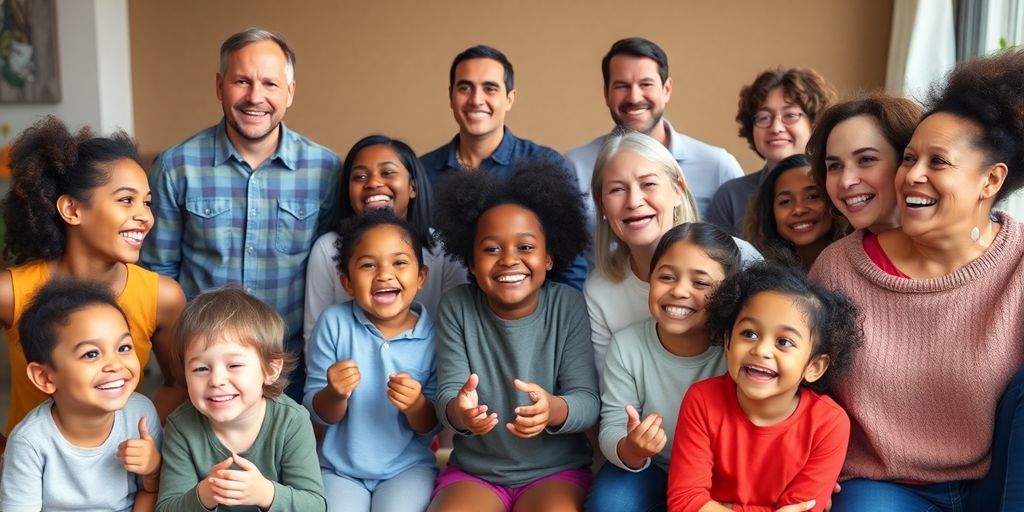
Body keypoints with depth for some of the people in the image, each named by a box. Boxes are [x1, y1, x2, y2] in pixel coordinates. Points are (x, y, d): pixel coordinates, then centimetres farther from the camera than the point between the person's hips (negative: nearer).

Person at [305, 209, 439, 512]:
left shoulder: (433, 334, -9)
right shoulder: (334, 322, -9)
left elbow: (431, 427, -3)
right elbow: (317, 413, -5)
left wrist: (416, 405, -25)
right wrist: (335, 394, -27)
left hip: (408, 467, 0)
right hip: (340, 467, 0)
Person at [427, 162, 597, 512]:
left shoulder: (568, 306, -7)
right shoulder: (457, 307, -4)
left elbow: (589, 401, -12)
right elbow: (446, 397, -8)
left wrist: (554, 410, -35)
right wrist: (459, 412, -33)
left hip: (557, 472, 0)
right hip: (473, 471, 1)